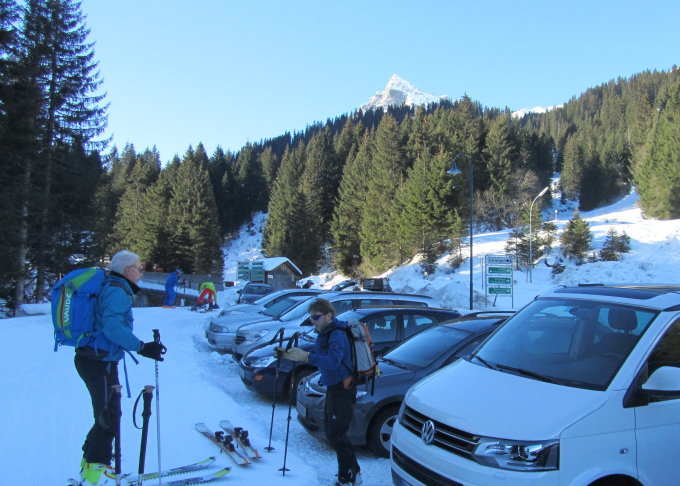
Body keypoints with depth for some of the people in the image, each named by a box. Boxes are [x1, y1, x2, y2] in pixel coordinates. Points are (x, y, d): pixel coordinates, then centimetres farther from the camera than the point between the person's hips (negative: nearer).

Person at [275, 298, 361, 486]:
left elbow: (333, 361, -37)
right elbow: (315, 356, 15)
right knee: (332, 433, 17)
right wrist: (288, 355, 4)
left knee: (337, 435, -6)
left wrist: (306, 357, -47)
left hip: (343, 389, -10)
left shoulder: (337, 335, -22)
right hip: (333, 388, 10)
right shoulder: (323, 334, 10)